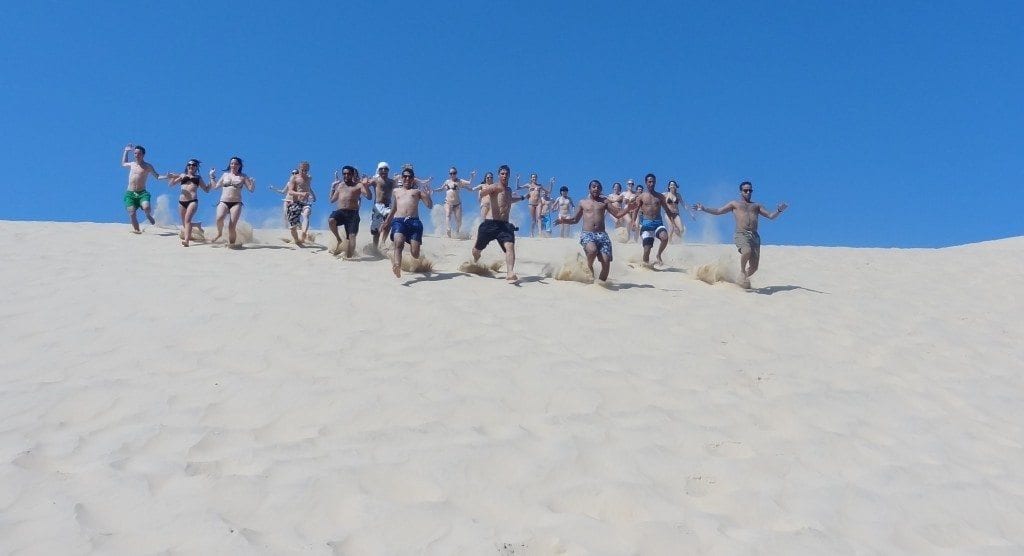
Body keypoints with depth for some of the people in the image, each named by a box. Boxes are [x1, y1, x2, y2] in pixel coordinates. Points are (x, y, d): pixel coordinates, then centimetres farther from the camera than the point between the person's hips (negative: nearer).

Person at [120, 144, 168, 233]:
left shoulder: (148, 166, 3)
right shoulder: (132, 164, 14)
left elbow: (157, 176, 5)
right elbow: (123, 164, 36)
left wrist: (166, 177, -13)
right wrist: (126, 151, 33)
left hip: (142, 193, -3)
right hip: (130, 193, 3)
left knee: (146, 208, -28)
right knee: (131, 214, -7)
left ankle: (149, 216, 7)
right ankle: (137, 230, 6)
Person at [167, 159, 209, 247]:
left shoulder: (198, 177, 17)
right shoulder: (182, 176, 19)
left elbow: (207, 190, 18)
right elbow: (170, 185, 18)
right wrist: (173, 178, -2)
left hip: (193, 201, -3)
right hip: (182, 201, 3)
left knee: (187, 219, -23)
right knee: (184, 222, 7)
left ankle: (186, 240, -35)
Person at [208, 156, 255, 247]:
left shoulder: (243, 177, 8)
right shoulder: (225, 174, 14)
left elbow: (251, 189, 5)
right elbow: (215, 186, 20)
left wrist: (253, 183, -13)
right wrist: (212, 177, 14)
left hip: (236, 203, -1)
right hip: (223, 202, 1)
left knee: (232, 226, -10)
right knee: (219, 218, -27)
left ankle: (231, 243, 3)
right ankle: (219, 233, -1)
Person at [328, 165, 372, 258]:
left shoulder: (358, 185, 8)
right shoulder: (339, 185, 21)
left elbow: (369, 197, -3)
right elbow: (332, 200, 27)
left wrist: (366, 186, -17)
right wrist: (333, 188, 19)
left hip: (353, 213, -2)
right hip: (340, 211, 2)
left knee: (351, 236, -8)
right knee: (331, 220, -30)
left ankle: (348, 257, 0)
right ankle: (339, 240, -8)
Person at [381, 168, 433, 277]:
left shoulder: (417, 191, 20)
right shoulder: (396, 191, 27)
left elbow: (430, 206, 15)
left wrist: (427, 196, -3)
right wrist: (387, 222, 29)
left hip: (414, 221, -1)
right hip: (398, 220, 1)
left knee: (415, 254, -9)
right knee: (399, 243, -31)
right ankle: (397, 266, -44)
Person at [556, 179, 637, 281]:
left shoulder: (605, 201, 16)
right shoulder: (583, 202, 16)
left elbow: (617, 214, 11)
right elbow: (575, 219, 21)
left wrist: (627, 208, -7)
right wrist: (564, 220, 2)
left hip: (602, 234, 2)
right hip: (587, 234, -2)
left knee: (606, 262, -13)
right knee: (592, 250, -35)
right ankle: (589, 268, -5)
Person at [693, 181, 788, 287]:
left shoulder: (757, 205, 26)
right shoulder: (734, 204, 20)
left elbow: (771, 216, 20)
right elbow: (718, 211, 15)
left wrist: (779, 210, 0)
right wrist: (704, 209, 3)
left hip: (754, 236, 3)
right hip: (741, 234, -3)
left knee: (754, 267, -3)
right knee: (747, 251, -36)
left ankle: (743, 278, 25)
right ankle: (742, 271, -10)